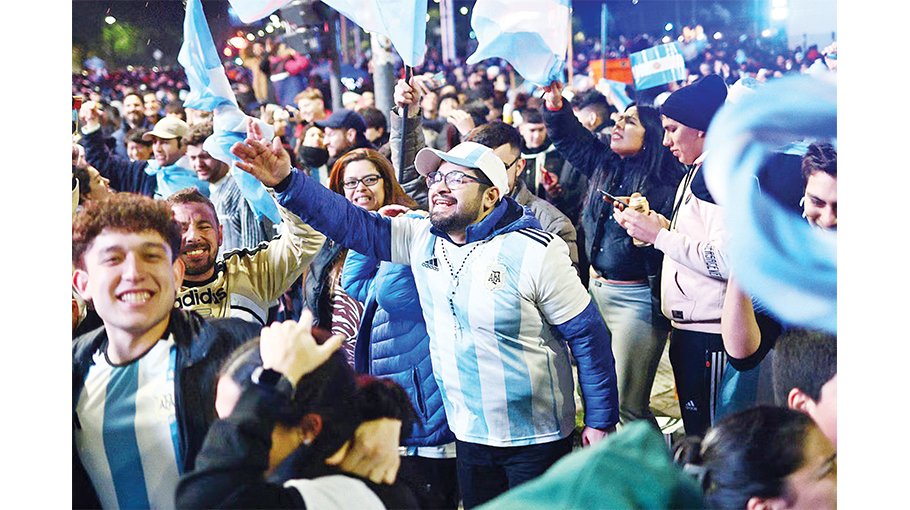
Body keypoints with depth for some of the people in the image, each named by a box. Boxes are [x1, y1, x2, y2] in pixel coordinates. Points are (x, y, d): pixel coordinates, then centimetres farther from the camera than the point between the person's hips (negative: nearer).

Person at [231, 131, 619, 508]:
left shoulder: (535, 252, -16)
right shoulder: (421, 240, -2)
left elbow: (587, 335, -12)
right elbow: (351, 223, -9)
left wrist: (600, 420, -9)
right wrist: (286, 181, -22)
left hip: (536, 441, -5)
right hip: (469, 435, 5)